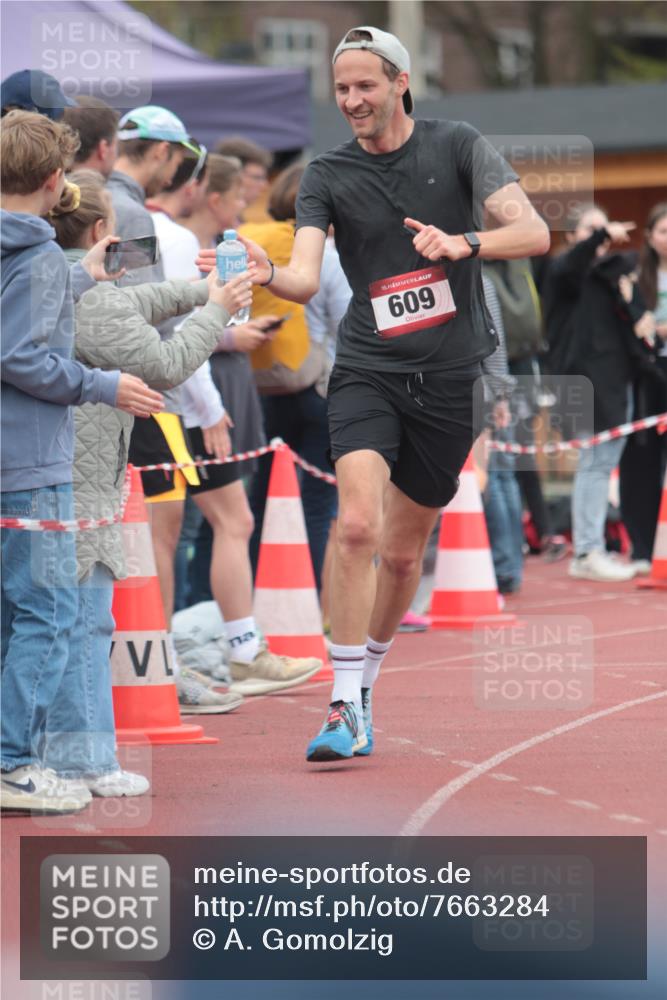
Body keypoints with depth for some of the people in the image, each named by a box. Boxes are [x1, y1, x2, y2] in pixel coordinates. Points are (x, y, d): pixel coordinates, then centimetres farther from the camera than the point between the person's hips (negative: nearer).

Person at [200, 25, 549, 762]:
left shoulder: (458, 147, 0)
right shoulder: (327, 176, 1)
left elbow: (534, 233, -7)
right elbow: (306, 276, -11)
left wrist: (463, 244, -25)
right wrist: (267, 275, -33)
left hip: (451, 377, 1)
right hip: (368, 370, -1)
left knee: (403, 551, 9)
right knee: (357, 524, -22)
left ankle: (363, 683, 31)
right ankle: (346, 708, -18)